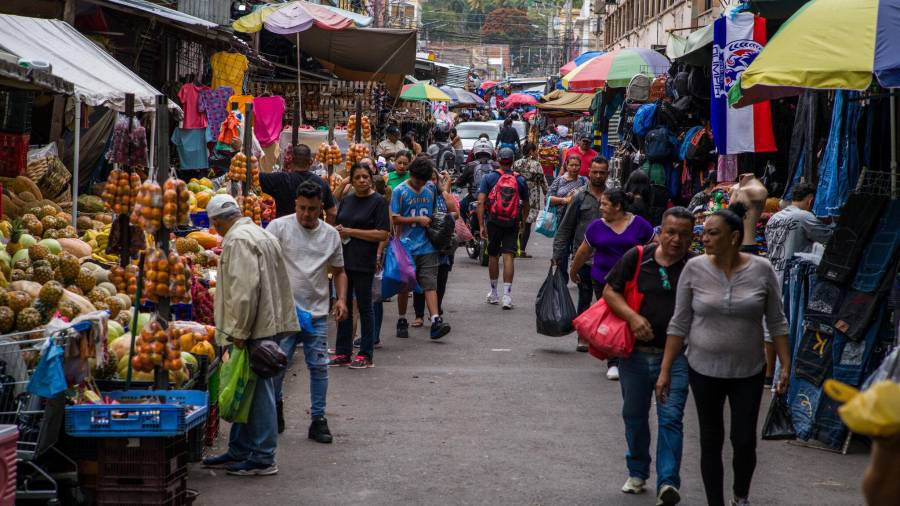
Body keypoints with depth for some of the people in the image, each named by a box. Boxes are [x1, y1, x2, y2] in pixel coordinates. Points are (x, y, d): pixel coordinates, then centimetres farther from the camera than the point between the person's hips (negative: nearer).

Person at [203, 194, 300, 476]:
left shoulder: (238, 240, -13)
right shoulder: (259, 234, 20)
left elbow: (245, 287, -23)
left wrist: (240, 331, -19)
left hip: (255, 328, -10)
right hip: (267, 324, 10)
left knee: (257, 391, -6)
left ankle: (263, 458, -2)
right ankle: (240, 451, 24)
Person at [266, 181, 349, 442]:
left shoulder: (330, 234, 8)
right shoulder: (279, 227, -4)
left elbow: (339, 271, 17)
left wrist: (341, 299, 2)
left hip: (317, 313, 3)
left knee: (319, 366, 3)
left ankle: (318, 420, 11)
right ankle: (275, 407, 25)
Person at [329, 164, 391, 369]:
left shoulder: (378, 201, -6)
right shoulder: (346, 200, 13)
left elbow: (382, 234, -13)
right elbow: (338, 227, 24)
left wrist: (350, 232, -14)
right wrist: (337, 231, -1)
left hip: (363, 262, -6)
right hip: (344, 259, 6)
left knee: (364, 306, 1)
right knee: (343, 305, 9)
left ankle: (366, 355, 8)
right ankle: (343, 353, 17)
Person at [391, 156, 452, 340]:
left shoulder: (431, 188, 8)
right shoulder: (400, 191, -4)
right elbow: (395, 219, -7)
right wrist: (417, 219, -11)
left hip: (427, 247, 2)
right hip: (407, 247, -2)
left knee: (430, 284, -6)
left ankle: (436, 322, -15)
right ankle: (402, 321, 21)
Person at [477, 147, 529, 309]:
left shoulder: (489, 178, 0)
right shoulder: (520, 180, 4)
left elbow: (481, 202, -9)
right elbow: (525, 204, 14)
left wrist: (481, 225, -7)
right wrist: (523, 222, 29)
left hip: (493, 222, 0)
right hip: (512, 223, 0)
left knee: (493, 256, 15)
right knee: (508, 256, -3)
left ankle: (494, 293, 27)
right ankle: (507, 295, -11)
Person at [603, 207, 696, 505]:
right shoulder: (637, 258, -4)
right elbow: (610, 291, 2)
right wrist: (632, 316, -14)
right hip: (636, 352, 2)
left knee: (670, 418, -8)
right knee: (634, 415, 15)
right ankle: (637, 472, 34)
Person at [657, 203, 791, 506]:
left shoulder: (762, 270, -7)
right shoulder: (695, 269, -6)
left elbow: (776, 322, 1)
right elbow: (679, 323, -2)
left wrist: (786, 366, -4)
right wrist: (665, 370, -3)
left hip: (748, 372, 0)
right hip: (704, 370, 0)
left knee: (745, 441, 3)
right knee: (711, 441, 8)